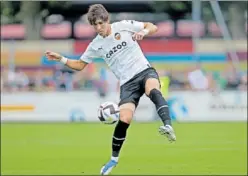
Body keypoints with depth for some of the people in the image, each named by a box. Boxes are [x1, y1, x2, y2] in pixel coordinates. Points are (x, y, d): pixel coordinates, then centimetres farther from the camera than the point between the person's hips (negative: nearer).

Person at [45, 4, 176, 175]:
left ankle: (168, 126, -55)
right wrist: (61, 59, 0)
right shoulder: (96, 45, 5)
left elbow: (153, 27, 2)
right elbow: (80, 65, 15)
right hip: (127, 82, 2)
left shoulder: (124, 26, -3)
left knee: (153, 91, -40)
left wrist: (143, 32, -20)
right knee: (124, 120, -14)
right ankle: (114, 159, 7)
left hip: (144, 71, -2)